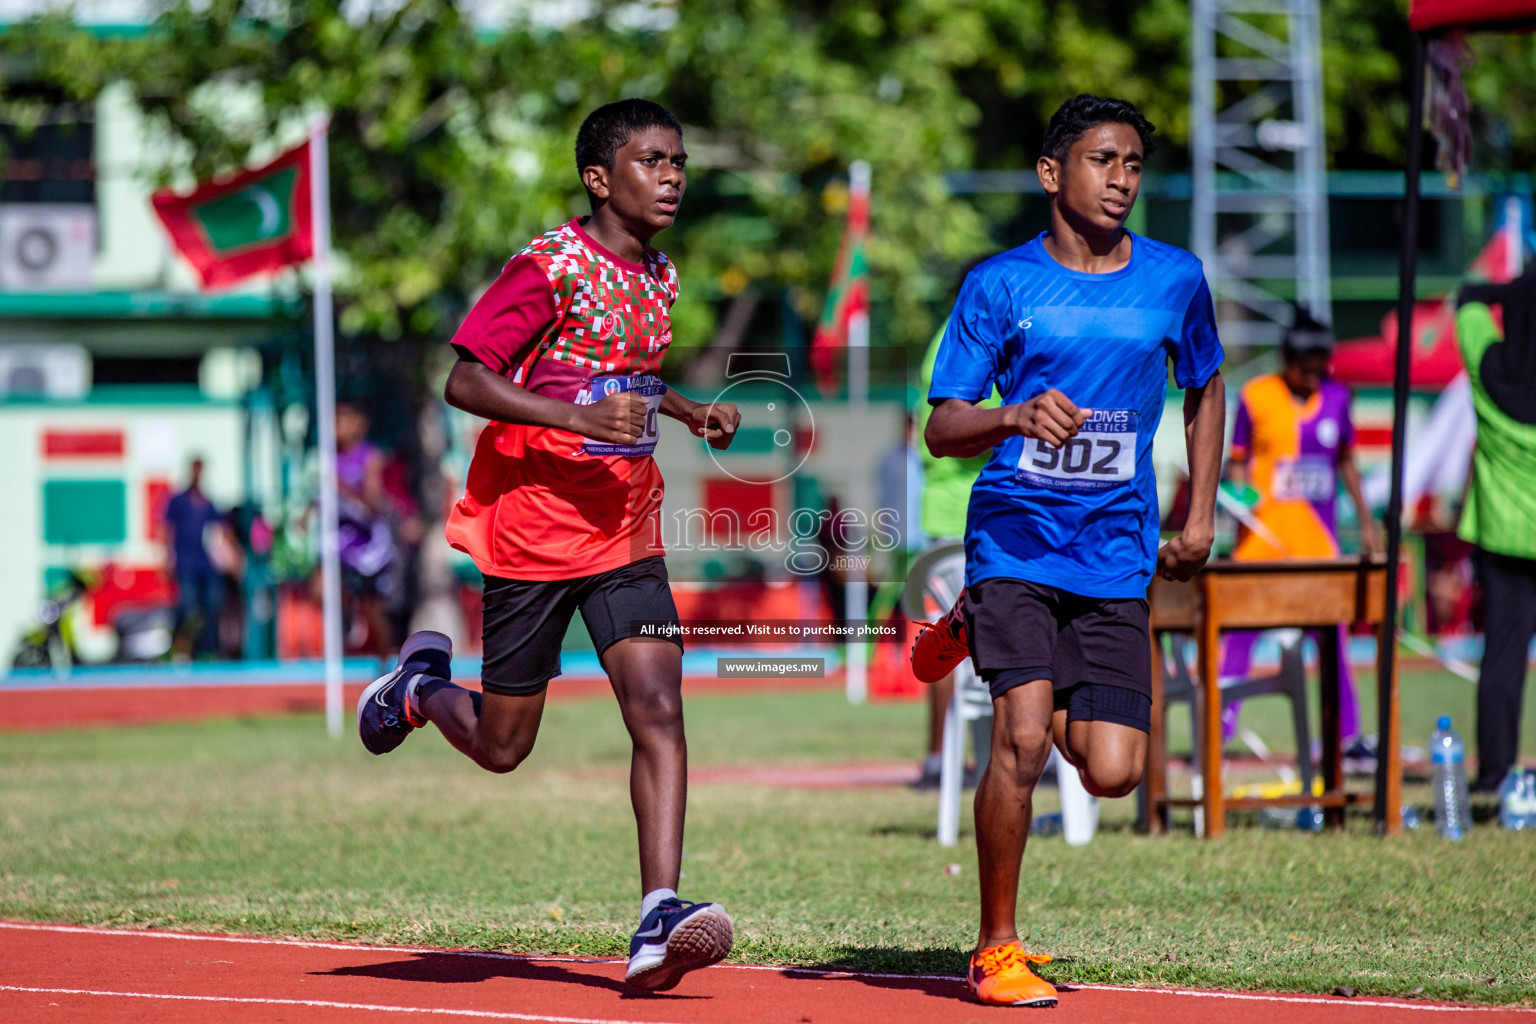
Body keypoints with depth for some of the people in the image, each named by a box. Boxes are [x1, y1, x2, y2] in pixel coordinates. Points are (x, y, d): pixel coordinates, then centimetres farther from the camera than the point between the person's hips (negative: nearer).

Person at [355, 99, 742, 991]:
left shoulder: (660, 277, 11)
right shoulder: (551, 267, -13)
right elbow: (465, 380, -19)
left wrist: (689, 411, 12)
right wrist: (581, 419, -29)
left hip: (626, 535, 5)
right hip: (532, 529, -5)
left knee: (659, 709, -15)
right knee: (502, 747, 7)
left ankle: (659, 919, -21)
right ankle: (422, 683, 41)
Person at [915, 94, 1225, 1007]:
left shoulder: (1176, 280, 6)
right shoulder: (1000, 284, -1)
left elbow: (1205, 389, 24)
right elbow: (941, 428, -2)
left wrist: (1200, 520, 18)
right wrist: (1016, 418, -23)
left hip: (1116, 556, 3)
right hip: (1014, 542, -3)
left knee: (1113, 772, -6)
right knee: (1022, 741, -20)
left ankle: (1048, 703, 29)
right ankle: (997, 950, -3)